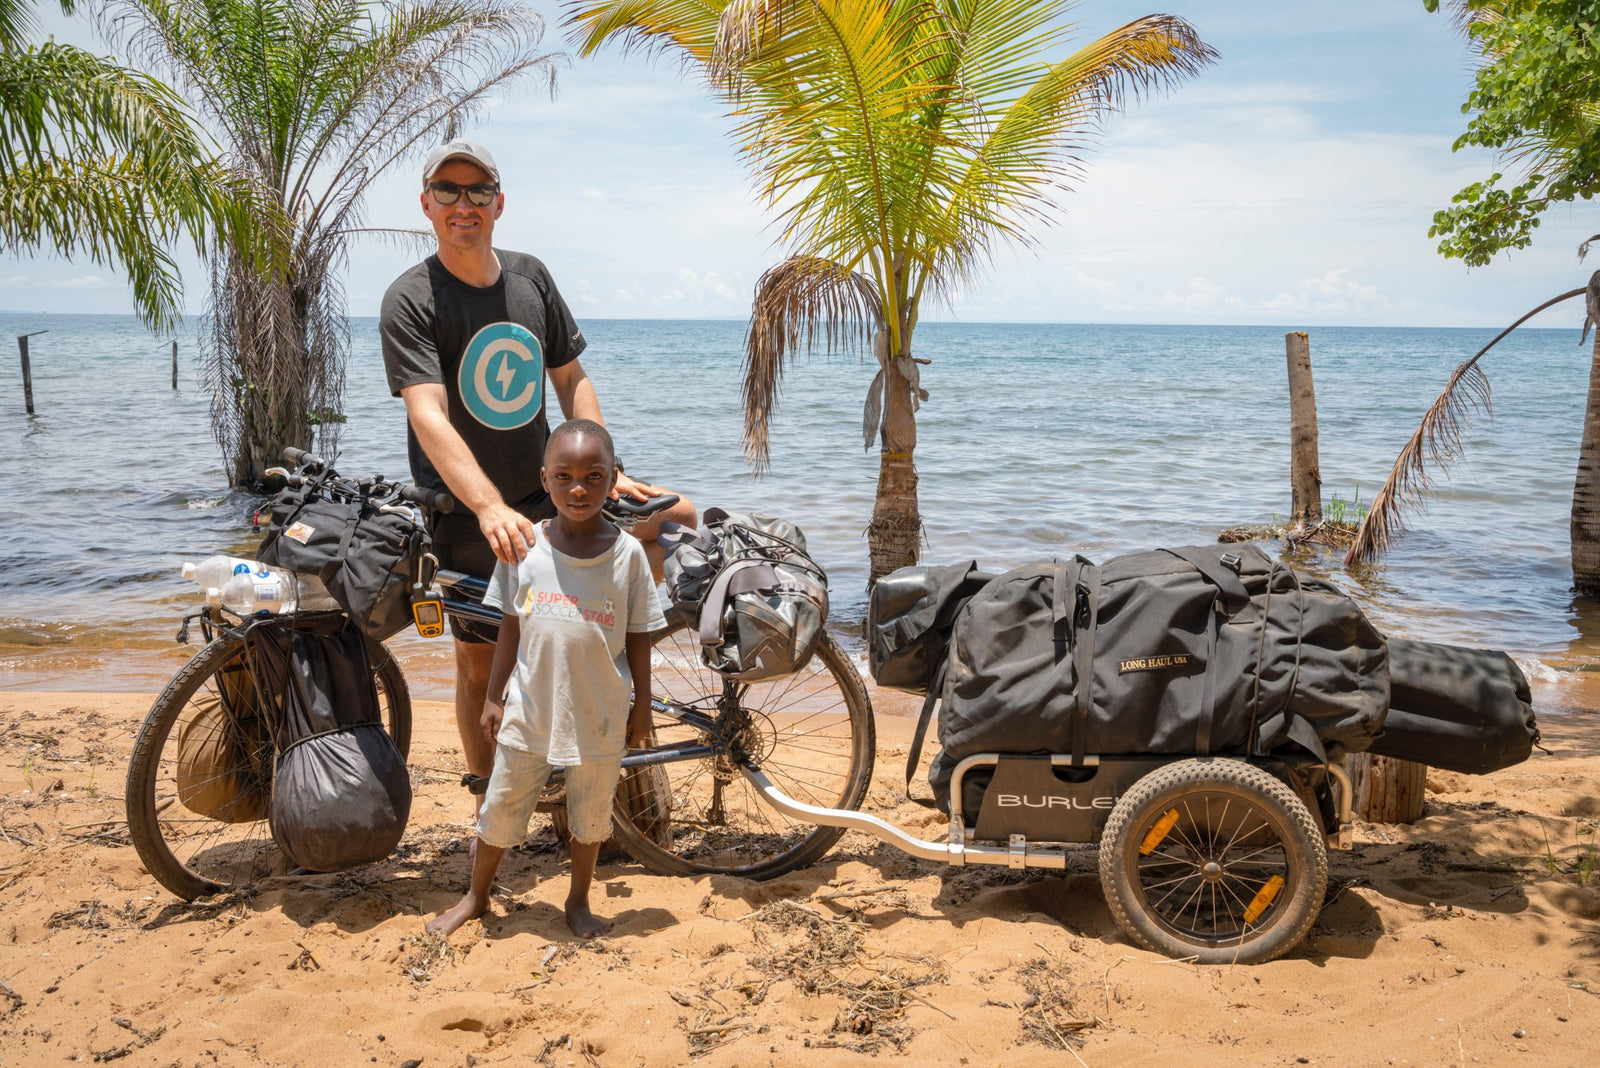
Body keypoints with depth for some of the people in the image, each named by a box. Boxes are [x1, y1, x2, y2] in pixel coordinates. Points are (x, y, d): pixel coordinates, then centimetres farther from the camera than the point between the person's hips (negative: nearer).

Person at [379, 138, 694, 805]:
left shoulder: (531, 278, 5)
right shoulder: (410, 300, -12)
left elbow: (571, 380, 10)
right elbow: (429, 416, -25)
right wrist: (491, 509, -40)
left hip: (547, 494, 5)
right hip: (465, 514, -5)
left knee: (679, 519, -3)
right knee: (482, 662, 5)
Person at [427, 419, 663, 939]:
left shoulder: (627, 553, -8)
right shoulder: (524, 546, -5)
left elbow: (637, 637, -1)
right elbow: (510, 628, 3)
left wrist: (641, 705, 3)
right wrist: (493, 696, 6)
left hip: (599, 716, -1)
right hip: (529, 708, 1)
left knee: (591, 813, 15)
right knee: (500, 808, 13)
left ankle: (578, 902, 36)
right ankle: (475, 896, 35)